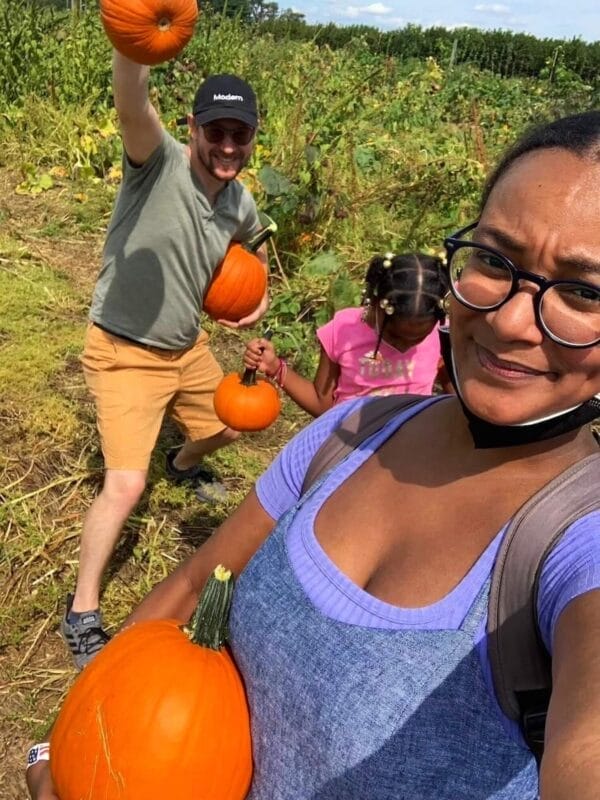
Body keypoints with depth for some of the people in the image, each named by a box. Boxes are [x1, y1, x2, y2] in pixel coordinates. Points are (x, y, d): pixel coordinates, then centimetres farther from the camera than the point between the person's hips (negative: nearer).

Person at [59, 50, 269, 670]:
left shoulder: (240, 204, -3)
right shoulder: (160, 163, -23)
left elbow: (253, 242, 22)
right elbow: (130, 106, -46)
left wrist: (257, 291, 4)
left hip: (187, 347, 7)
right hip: (124, 354, -7)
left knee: (228, 425, 25)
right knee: (126, 484, -14)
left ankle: (184, 465, 62)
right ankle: (81, 612, 7)